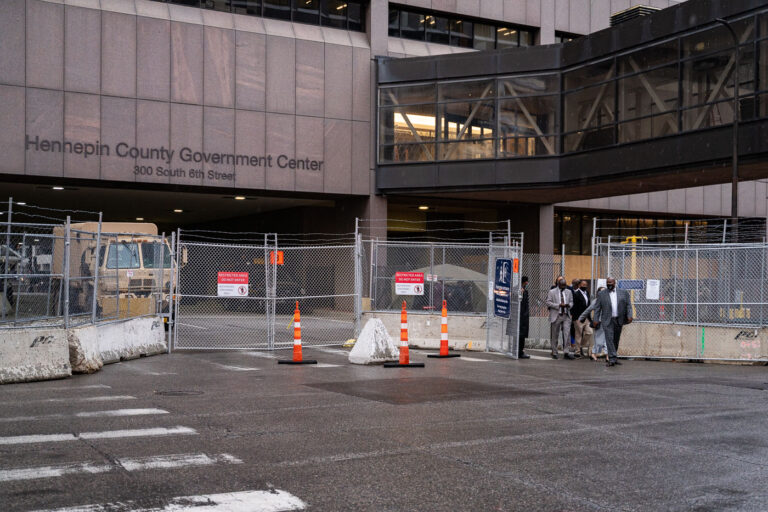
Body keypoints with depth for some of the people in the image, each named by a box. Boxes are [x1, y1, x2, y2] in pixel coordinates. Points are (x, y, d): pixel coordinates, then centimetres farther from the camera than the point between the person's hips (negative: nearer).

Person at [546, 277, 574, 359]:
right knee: (555, 335, 4)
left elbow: (571, 302, 18)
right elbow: (548, 303, -5)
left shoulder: (569, 292, 14)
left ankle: (566, 352, -9)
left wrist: (568, 305, -6)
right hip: (556, 316, -2)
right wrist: (558, 305, -15)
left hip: (566, 316, 2)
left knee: (566, 334, -9)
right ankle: (554, 353, 15)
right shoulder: (552, 292, 1)